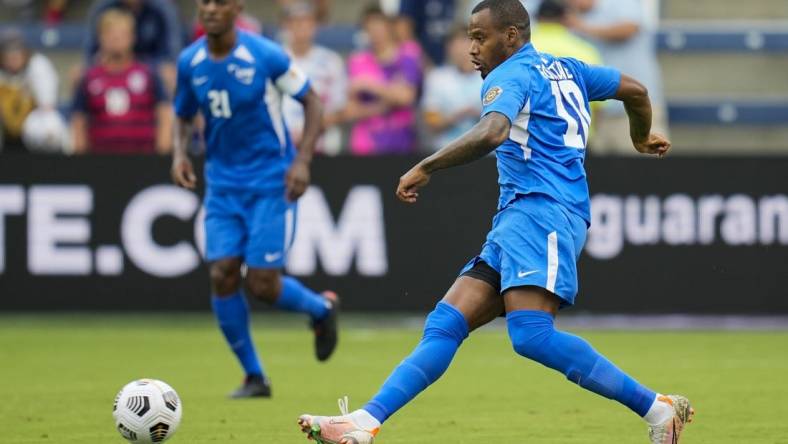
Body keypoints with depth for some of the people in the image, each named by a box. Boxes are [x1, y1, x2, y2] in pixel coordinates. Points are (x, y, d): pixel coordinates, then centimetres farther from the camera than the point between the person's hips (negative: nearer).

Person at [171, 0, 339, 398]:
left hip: (271, 182, -4)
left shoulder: (266, 56, -14)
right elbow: (183, 115, 15)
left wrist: (302, 161, -15)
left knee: (261, 284, -10)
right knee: (222, 276, -8)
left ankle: (321, 308, 24)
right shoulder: (189, 62, -1)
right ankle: (254, 377, 7)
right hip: (222, 183, 4)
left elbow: (312, 102, -4)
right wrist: (179, 153, -5)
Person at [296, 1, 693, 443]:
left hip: (539, 210, -10)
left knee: (531, 334, -26)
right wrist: (643, 136, 54)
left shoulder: (512, 75, -2)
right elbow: (635, 90, 34)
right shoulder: (564, 69, 25)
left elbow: (492, 132, -22)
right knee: (445, 324, 0)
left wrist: (425, 168, -16)